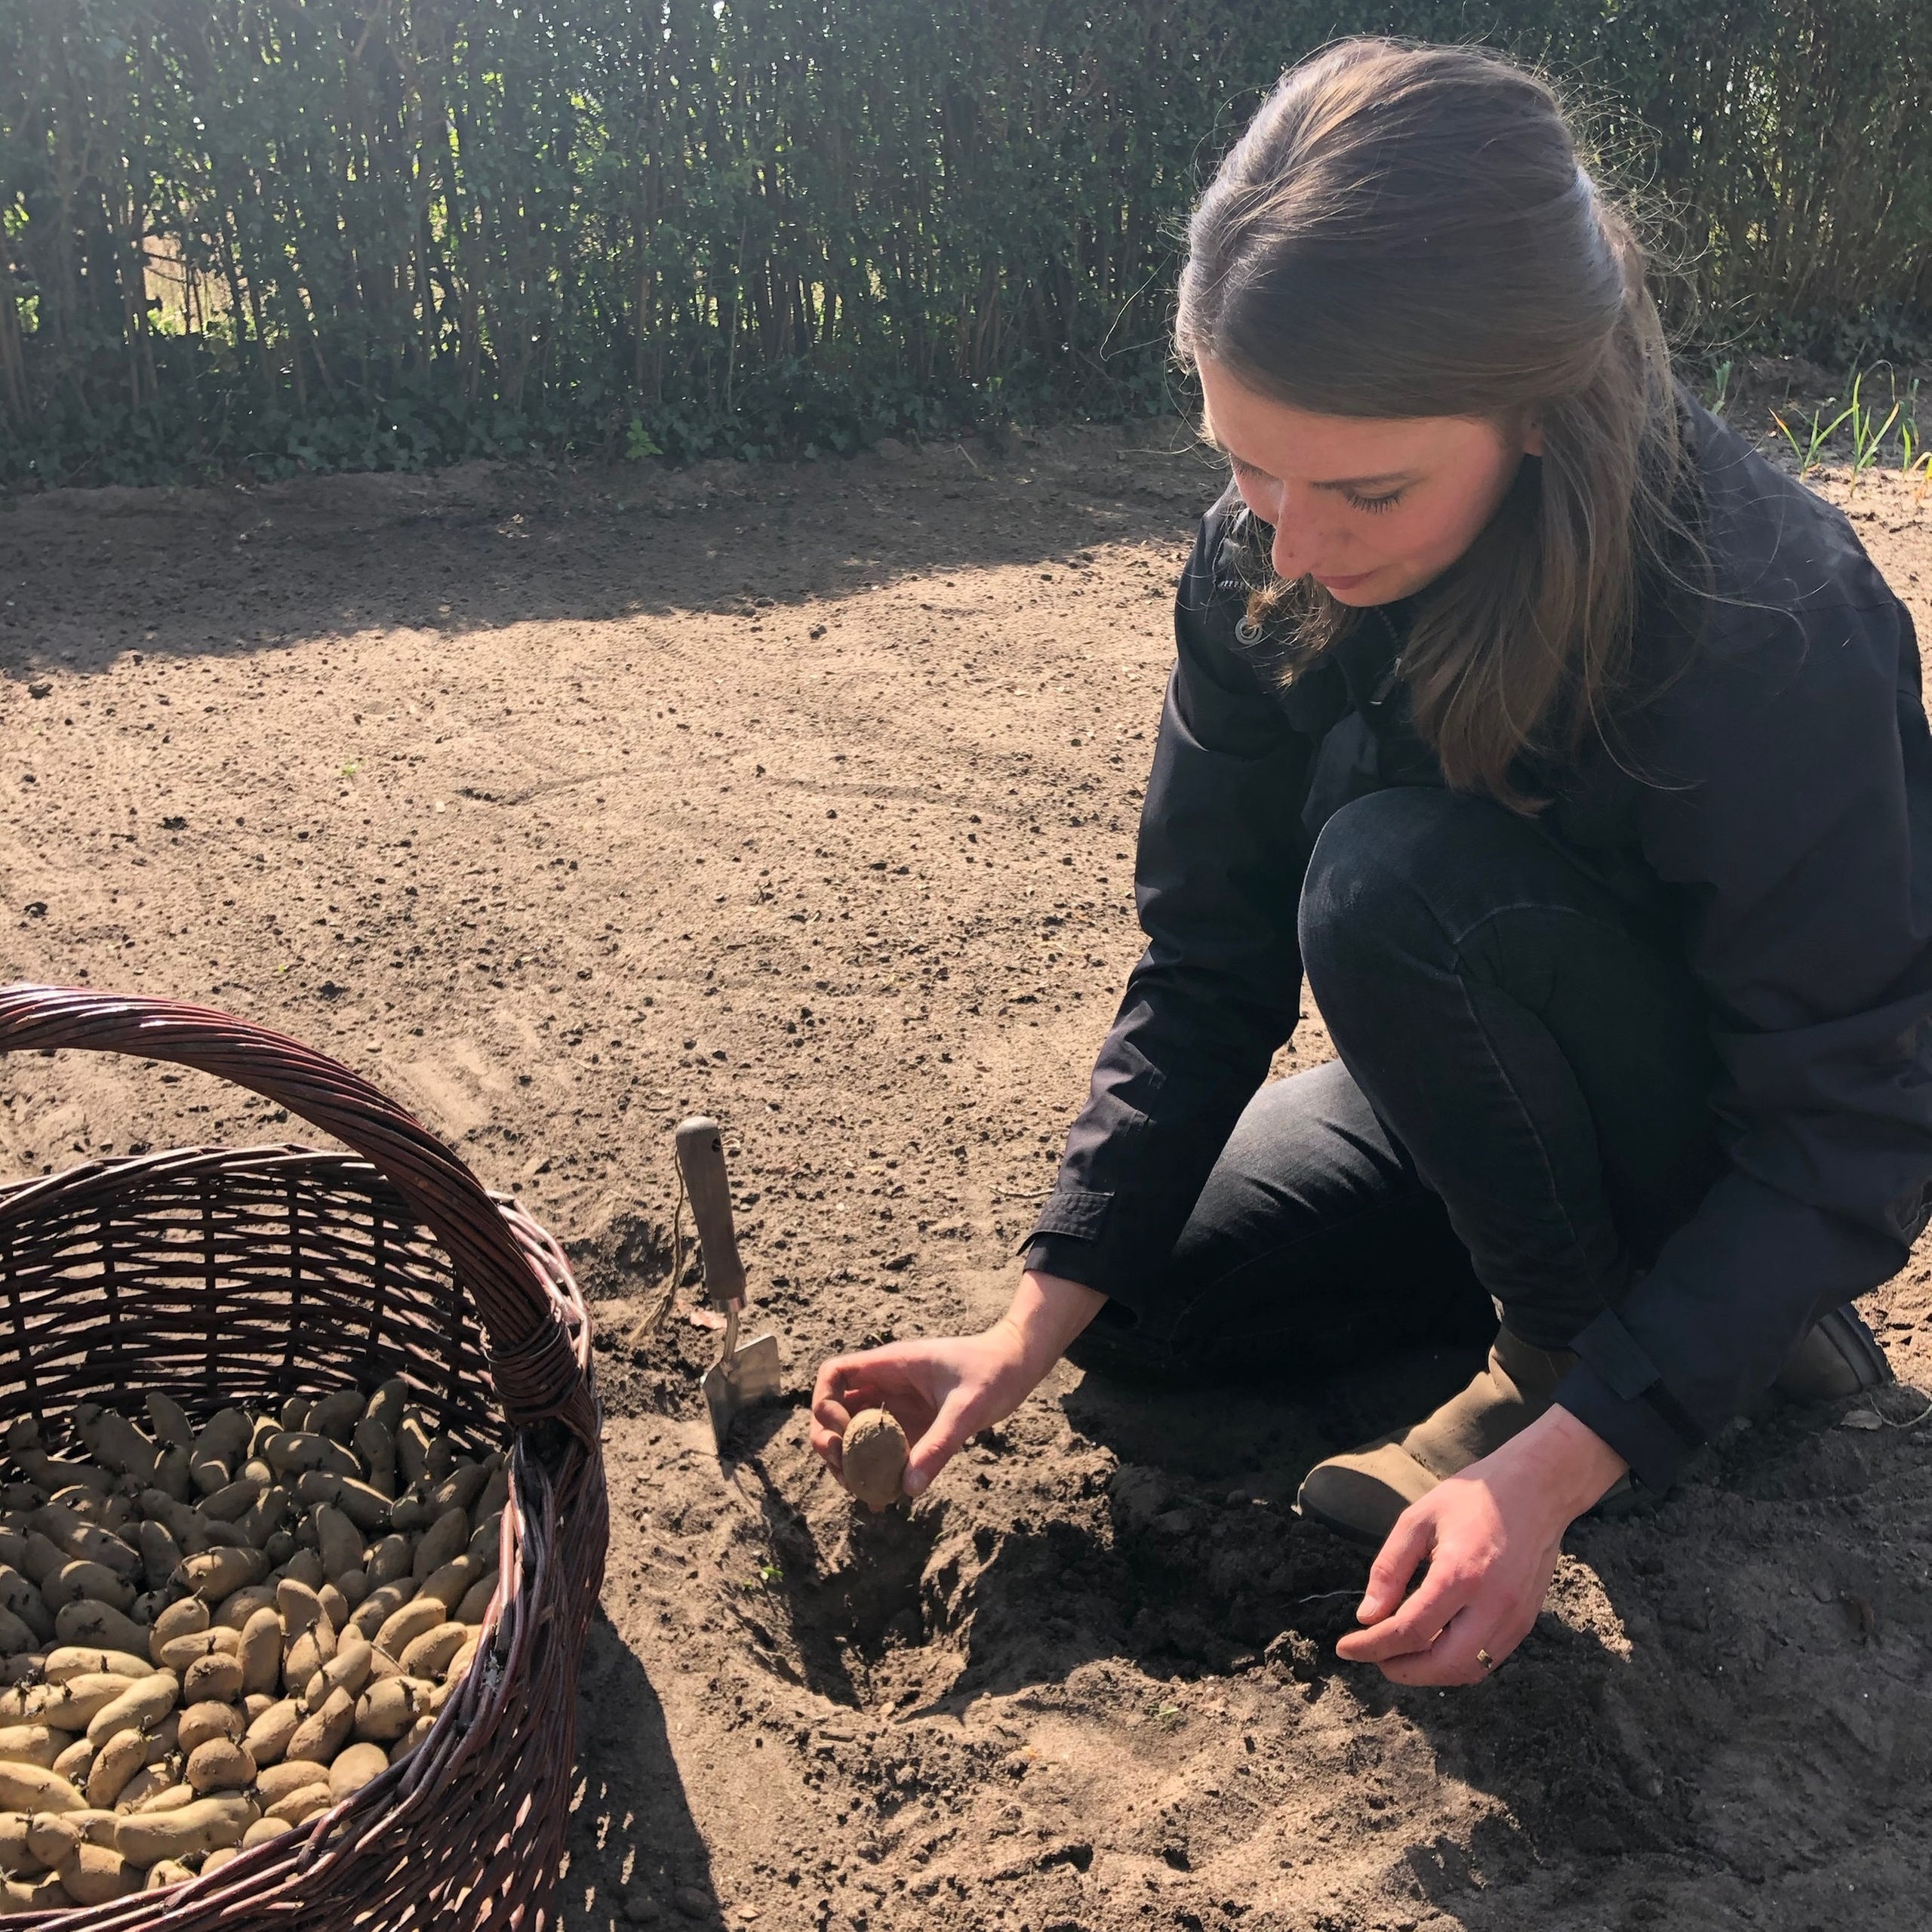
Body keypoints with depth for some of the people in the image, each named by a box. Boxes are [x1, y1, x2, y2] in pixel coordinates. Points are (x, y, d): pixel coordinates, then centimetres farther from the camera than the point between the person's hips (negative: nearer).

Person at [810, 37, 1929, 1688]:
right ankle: (1599, 1255, 10)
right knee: (1141, 1308, -2)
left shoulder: (1772, 623, -34)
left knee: (1397, 878, -32)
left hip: (1764, 1142, -6)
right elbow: (1208, 967, -12)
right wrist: (1036, 1323, -18)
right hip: (1503, 1090, 6)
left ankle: (1569, 1349, -8)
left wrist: (1558, 1466, -36)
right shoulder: (1262, 570, -18)